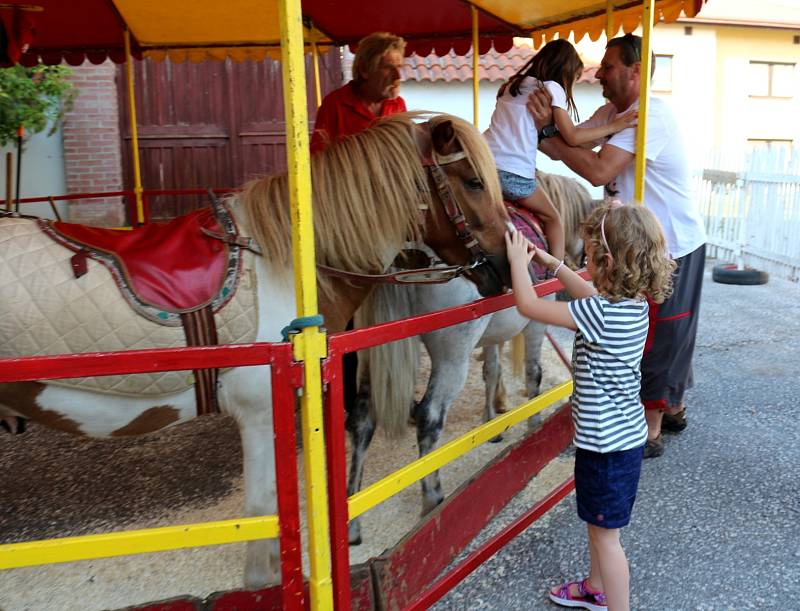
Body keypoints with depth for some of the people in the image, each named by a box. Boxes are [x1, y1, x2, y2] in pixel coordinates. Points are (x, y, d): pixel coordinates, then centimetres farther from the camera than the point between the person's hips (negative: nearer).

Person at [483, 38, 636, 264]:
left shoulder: (514, 83, 23)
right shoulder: (552, 87, 1)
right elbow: (572, 137, -4)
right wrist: (616, 125, 0)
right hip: (514, 173, -6)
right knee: (553, 219, 12)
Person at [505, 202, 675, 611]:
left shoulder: (601, 315, -29)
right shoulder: (634, 302, -2)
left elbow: (528, 305, -23)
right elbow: (591, 294, 20)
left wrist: (518, 261, -7)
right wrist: (551, 263, 18)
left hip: (608, 445, -10)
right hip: (624, 435, 10)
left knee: (606, 535, 8)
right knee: (596, 523, 28)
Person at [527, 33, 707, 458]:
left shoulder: (650, 116, -24)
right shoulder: (613, 112, 7)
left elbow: (598, 171, -33)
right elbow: (573, 144, -3)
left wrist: (546, 136, -25)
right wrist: (547, 126, -22)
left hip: (672, 247, -9)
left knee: (657, 336, 0)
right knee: (670, 333, 20)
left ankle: (650, 432, 12)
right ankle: (672, 408, 37)